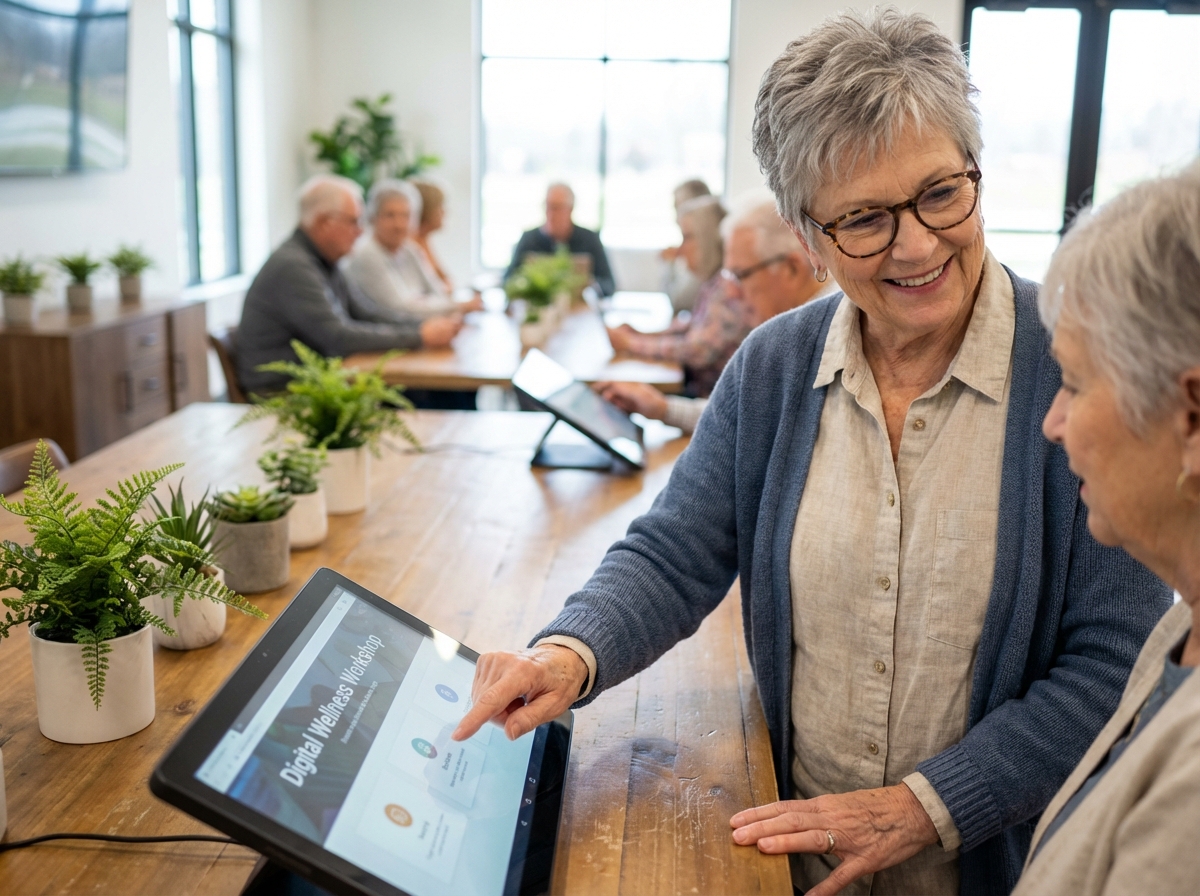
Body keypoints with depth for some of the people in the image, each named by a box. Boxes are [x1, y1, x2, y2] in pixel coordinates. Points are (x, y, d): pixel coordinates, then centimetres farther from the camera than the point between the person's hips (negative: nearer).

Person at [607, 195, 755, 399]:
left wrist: (630, 344, -12)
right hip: (697, 386, 8)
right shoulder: (713, 281, 10)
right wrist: (640, 334, 4)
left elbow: (697, 350, -21)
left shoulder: (732, 287, -19)